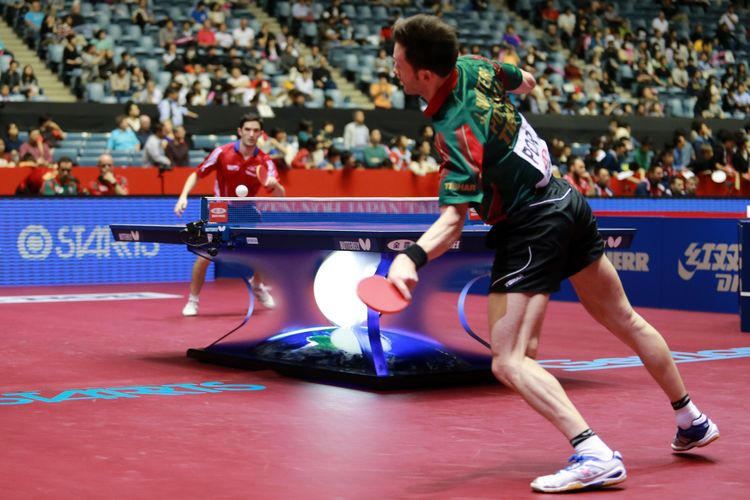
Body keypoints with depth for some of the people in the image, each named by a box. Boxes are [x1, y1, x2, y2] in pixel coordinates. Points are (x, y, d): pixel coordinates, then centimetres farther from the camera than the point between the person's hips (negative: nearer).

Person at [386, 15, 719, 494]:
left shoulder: (457, 131, -27)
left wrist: (412, 257, -49)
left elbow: (454, 219, -34)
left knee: (510, 361, -14)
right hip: (567, 201, 10)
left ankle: (595, 455, -26)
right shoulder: (476, 67, -4)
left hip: (531, 228, -10)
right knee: (626, 321, 23)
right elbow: (526, 82, 18)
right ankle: (693, 421, 39)